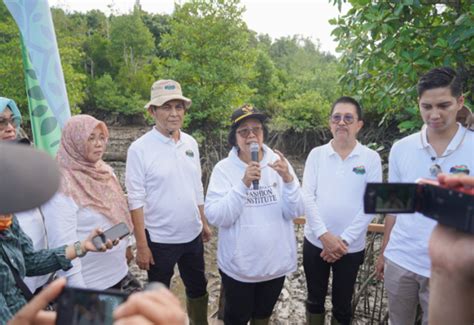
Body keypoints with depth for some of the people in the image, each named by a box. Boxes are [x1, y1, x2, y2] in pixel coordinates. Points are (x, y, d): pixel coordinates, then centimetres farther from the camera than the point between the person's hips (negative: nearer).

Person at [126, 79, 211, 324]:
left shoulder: (191, 143, 0)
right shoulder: (139, 149, -16)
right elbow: (136, 200, -14)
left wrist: (204, 222, 12)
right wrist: (141, 245, -13)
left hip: (192, 235, 5)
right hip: (159, 239, -4)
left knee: (198, 288, 22)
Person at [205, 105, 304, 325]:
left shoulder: (278, 162, -6)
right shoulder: (223, 168, -13)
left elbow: (296, 212, -9)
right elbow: (215, 217, -21)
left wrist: (288, 179, -26)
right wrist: (243, 184, -31)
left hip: (276, 262, 3)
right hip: (238, 265, -2)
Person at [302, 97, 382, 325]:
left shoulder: (371, 158, -5)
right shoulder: (316, 154, -1)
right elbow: (307, 197, -6)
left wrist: (344, 240, -13)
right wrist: (324, 234, -14)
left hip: (351, 247, -1)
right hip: (315, 242, 1)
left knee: (342, 305, 17)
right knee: (315, 300, 18)